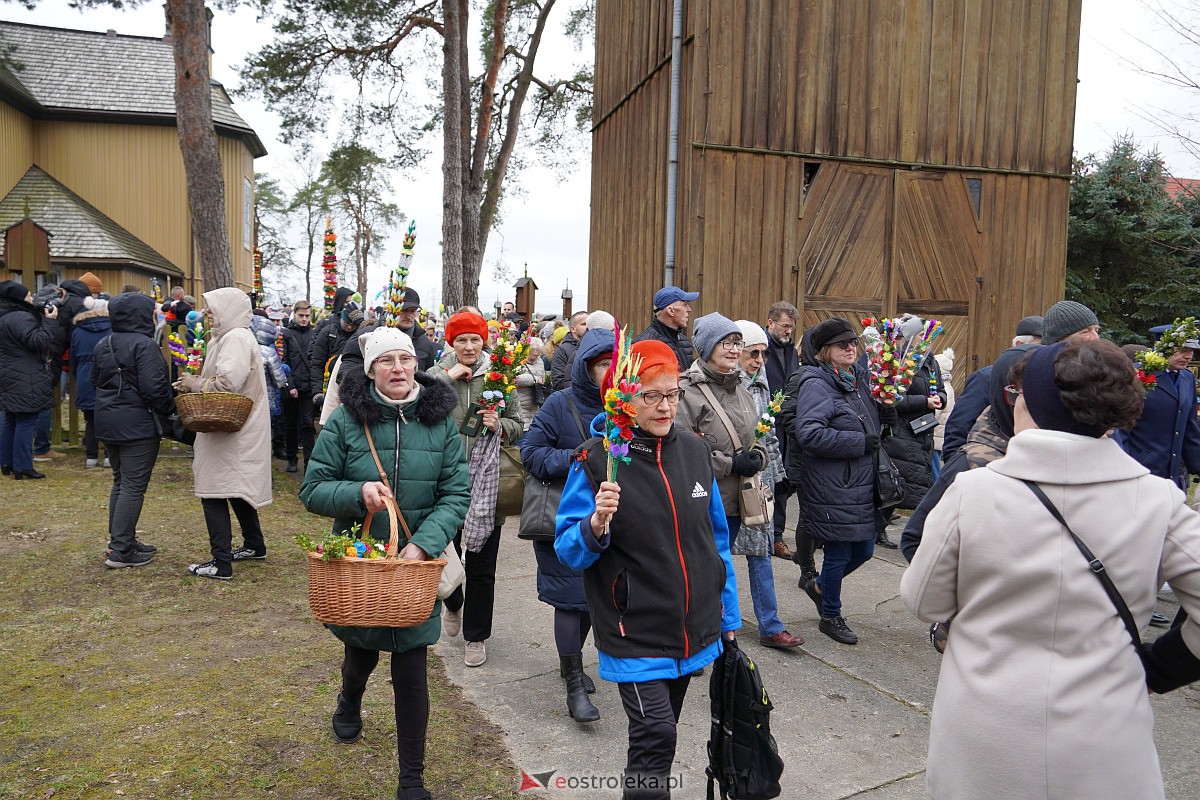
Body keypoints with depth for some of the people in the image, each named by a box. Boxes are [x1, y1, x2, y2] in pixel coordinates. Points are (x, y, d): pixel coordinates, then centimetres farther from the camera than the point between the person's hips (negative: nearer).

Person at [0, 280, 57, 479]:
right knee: (26, 422, -6)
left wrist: (44, 318, 12)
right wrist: (50, 321, -17)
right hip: (25, 382, -10)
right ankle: (22, 468, -5)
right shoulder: (20, 318, -18)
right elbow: (39, 342, -23)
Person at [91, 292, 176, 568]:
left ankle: (119, 541, 26)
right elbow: (153, 387, -22)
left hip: (108, 423, 9)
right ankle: (121, 551, 0)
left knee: (120, 482, 19)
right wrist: (170, 408, -6)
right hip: (138, 425, -9)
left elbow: (94, 381, 18)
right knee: (134, 486, -3)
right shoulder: (144, 345, -17)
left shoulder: (102, 345, 10)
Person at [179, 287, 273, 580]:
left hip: (232, 432, -11)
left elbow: (227, 383, -27)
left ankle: (221, 563, -3)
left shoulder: (236, 339, -17)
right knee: (237, 489, 20)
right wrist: (199, 381, 4)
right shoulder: (230, 336, 16)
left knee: (214, 493, -7)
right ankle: (254, 545, 32)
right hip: (237, 428, 11)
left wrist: (196, 383, -11)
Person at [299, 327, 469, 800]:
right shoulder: (346, 420, -9)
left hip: (417, 565, 0)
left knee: (411, 672, 3)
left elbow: (458, 494, -9)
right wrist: (357, 492, -25)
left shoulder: (440, 420, -7)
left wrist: (423, 544, -23)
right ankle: (350, 701, 61)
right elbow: (312, 490, -6)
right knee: (362, 654, 23)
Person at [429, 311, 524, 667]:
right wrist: (447, 377, -17)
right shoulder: (436, 374, 1)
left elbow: (518, 426, 9)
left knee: (481, 567, 8)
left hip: (486, 484, 0)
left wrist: (499, 425, -11)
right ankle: (453, 605, 46)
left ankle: (476, 636, 25)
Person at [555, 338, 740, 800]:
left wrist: (728, 616, 13)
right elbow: (568, 551, -11)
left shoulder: (695, 451, 2)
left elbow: (716, 539, 10)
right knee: (656, 737, -11)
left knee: (657, 737, 19)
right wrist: (596, 524, -32)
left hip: (694, 632, 5)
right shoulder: (597, 460, -12)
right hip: (635, 635, -5)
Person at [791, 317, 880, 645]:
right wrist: (861, 442, -21)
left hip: (861, 484, 8)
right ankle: (831, 616, 27)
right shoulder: (817, 384, -15)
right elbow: (809, 434, -28)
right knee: (839, 552, 5)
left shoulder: (859, 379, 11)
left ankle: (819, 586, 42)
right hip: (831, 487, -8)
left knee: (863, 549, 16)